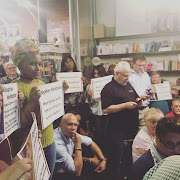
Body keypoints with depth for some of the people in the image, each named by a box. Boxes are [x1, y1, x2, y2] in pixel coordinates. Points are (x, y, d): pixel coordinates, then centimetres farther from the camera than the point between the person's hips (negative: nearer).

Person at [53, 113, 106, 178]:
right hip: (59, 176, -7)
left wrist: (103, 160, -7)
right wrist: (78, 145, -31)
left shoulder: (71, 133, -11)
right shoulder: (56, 143, -33)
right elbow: (77, 173, -32)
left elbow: (90, 142, 3)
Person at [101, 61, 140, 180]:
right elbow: (105, 109, -20)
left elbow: (135, 98, 25)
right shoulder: (109, 88, -12)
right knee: (118, 157, 4)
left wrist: (138, 100, 0)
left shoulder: (129, 85, 12)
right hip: (118, 130, -7)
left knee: (131, 156, 20)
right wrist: (125, 105, -22)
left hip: (133, 127, 8)